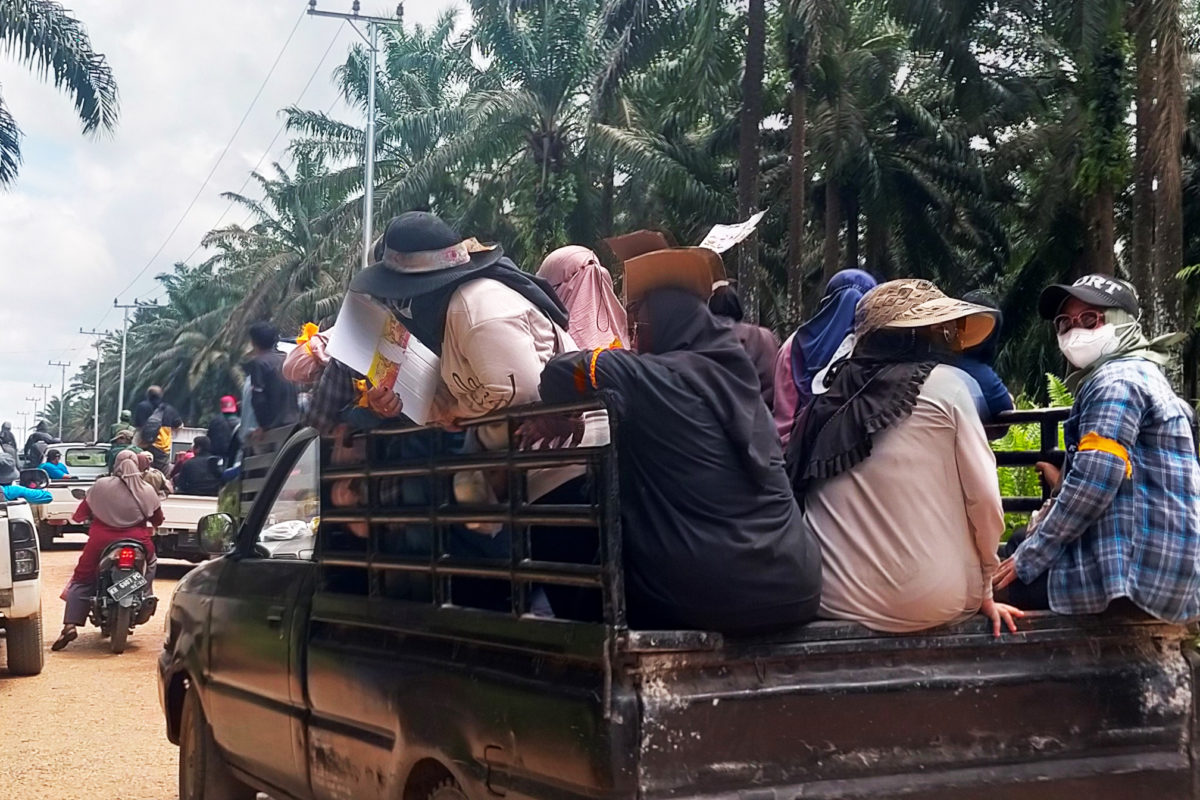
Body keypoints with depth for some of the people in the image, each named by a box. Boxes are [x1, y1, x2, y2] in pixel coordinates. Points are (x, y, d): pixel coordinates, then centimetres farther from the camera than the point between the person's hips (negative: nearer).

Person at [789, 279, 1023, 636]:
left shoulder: (831, 396, 10)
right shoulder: (945, 383, -1)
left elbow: (798, 491, 9)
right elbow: (983, 497, -3)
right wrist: (984, 589, 11)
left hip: (833, 599, 4)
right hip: (929, 601, -4)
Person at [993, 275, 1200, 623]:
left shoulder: (1116, 381, -13)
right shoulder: (1138, 374, 19)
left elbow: (1093, 483, -22)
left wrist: (1030, 558, -15)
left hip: (1140, 566, -10)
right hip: (1160, 555, 10)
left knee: (1006, 579, -4)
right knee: (1020, 542, 20)